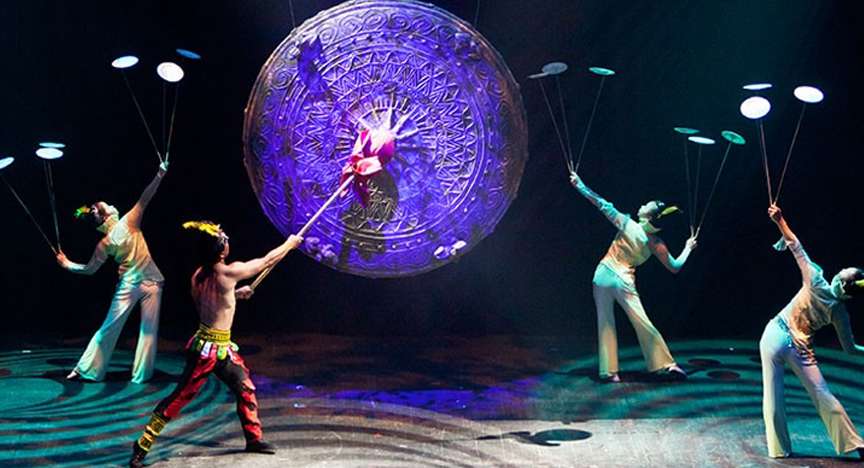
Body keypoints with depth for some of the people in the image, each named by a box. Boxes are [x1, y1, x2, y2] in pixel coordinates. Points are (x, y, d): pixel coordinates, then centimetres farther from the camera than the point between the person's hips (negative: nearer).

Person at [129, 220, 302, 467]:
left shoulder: (198, 276, 1)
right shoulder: (229, 272, -20)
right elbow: (267, 261, -8)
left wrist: (235, 295, 14)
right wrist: (290, 243, 6)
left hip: (223, 347, 8)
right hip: (211, 348, -8)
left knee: (246, 389, 18)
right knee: (180, 397, 0)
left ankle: (254, 438, 30)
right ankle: (143, 444, 9)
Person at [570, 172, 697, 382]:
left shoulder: (627, 224, -10)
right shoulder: (656, 245, -5)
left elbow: (601, 204, -7)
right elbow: (675, 267, 4)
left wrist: (579, 184, 2)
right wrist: (688, 248, 21)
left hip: (603, 275, 0)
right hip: (623, 281, 0)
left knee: (605, 323, 6)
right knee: (643, 324, 7)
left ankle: (608, 371, 7)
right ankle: (665, 365, 12)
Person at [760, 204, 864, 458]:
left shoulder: (816, 283, -12)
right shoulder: (840, 311, -5)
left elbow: (797, 249, -12)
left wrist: (780, 221, -8)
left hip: (774, 336, -1)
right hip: (799, 348, 1)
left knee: (773, 396, 5)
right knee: (823, 396, 13)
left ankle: (779, 448, 10)